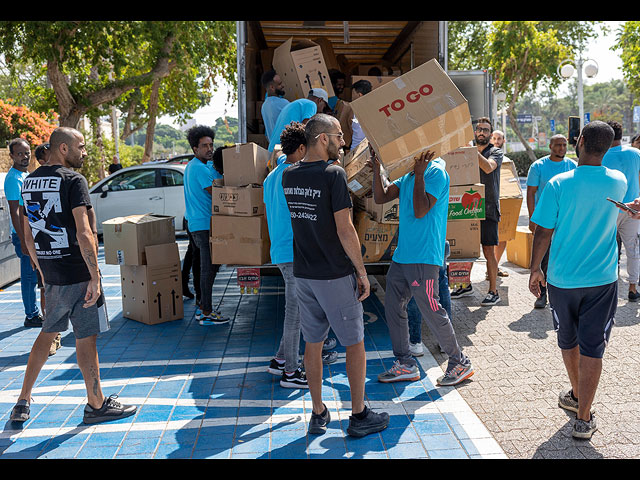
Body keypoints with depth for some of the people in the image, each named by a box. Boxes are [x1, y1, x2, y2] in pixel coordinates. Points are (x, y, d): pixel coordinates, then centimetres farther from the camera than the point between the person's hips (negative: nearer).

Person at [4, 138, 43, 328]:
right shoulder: (13, 179, -15)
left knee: (32, 276, 14)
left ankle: (34, 313, 23)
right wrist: (23, 240, -23)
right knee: (30, 277, -3)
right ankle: (31, 316, 5)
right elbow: (14, 212, -20)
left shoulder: (26, 175, 14)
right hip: (24, 235, -9)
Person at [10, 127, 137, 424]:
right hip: (77, 273, -8)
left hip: (50, 274, 8)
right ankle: (96, 404, 14)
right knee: (86, 338, 2)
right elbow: (84, 234, -22)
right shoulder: (73, 180, -13)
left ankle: (24, 400, 24)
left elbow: (28, 237, 16)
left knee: (48, 333, 20)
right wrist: (95, 276, -18)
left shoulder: (29, 182, 11)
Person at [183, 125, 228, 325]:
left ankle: (203, 307, 24)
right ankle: (206, 314, -1)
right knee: (208, 267, -6)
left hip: (196, 224, 11)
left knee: (209, 266, 17)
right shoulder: (200, 168, -15)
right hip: (204, 224, -11)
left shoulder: (191, 166, 18)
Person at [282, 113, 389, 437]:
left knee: (313, 344, 14)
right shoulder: (334, 174, -15)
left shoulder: (288, 176, 5)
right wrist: (362, 271, -9)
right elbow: (344, 230, -17)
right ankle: (359, 416, 18)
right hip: (335, 275, -6)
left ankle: (318, 414, 24)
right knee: (355, 344, 8)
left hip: (303, 274, 6)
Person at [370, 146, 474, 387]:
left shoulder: (436, 172, -11)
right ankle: (405, 365, 21)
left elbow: (421, 211, -21)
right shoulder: (407, 175, 15)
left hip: (423, 258, -9)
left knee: (431, 311, -2)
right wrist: (377, 167, 1)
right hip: (402, 255, 9)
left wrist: (419, 174, -21)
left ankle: (460, 363, 14)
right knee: (393, 307, 10)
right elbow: (380, 197, 9)